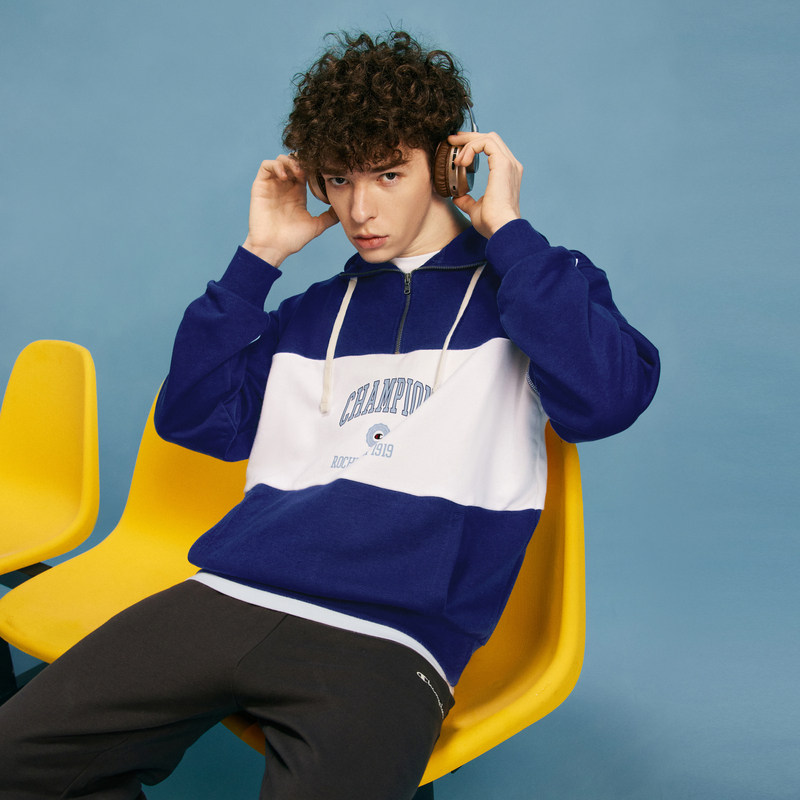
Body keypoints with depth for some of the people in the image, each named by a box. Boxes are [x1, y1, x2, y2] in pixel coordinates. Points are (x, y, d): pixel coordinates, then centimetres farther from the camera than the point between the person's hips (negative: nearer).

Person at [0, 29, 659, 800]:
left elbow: (608, 397, -12)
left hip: (385, 644, -4)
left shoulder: (526, 286, 8)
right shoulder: (318, 311, 21)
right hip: (227, 597, 5)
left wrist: (507, 229, -6)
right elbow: (193, 417, 14)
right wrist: (257, 257, 11)